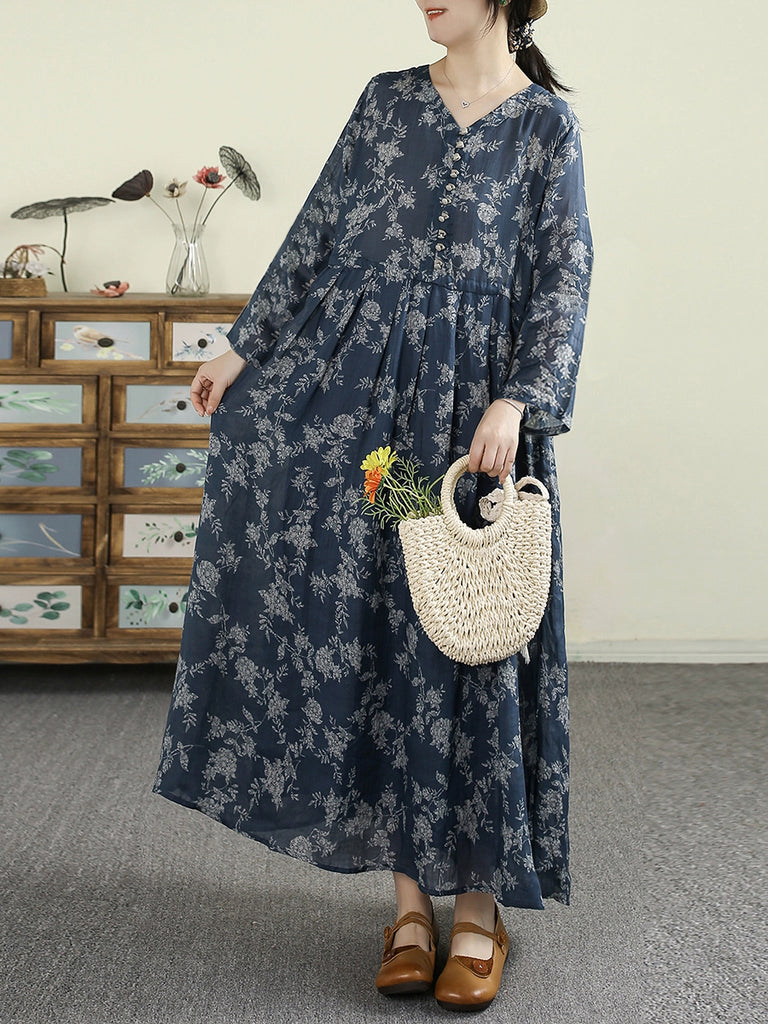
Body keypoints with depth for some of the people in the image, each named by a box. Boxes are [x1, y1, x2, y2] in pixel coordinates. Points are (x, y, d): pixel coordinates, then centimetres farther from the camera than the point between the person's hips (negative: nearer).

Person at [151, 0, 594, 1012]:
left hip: (470, 403, -3)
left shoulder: (546, 121, 5)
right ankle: (408, 891, 9)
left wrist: (518, 401, -16)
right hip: (357, 386, 3)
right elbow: (318, 229, 15)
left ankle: (479, 900, 11)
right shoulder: (389, 98, 14)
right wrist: (246, 347, 11)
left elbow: (564, 275, -3)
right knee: (367, 617, -2)